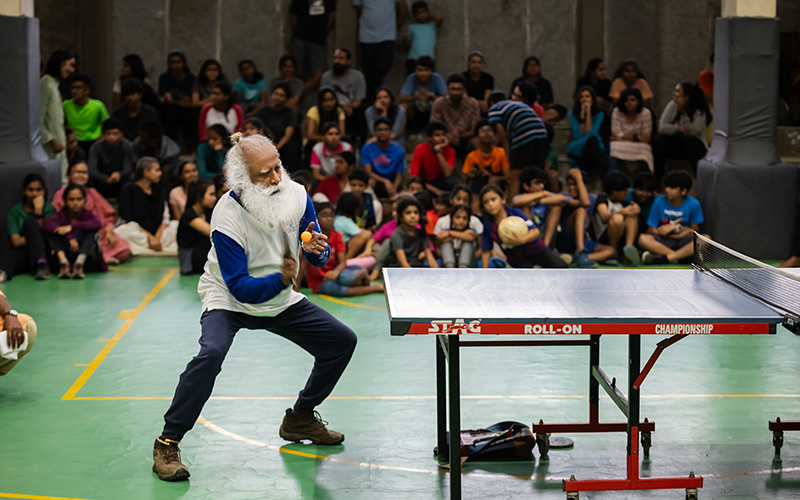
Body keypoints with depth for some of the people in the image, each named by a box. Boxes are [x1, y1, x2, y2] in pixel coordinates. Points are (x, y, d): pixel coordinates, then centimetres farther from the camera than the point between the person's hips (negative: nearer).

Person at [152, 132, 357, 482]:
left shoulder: (295, 195, -14)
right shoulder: (227, 217, -29)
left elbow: (320, 259, -4)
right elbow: (240, 288, -27)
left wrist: (317, 249, -27)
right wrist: (280, 279, -43)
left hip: (280, 301, 6)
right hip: (229, 300, -6)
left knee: (342, 341, 4)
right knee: (212, 353, -34)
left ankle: (300, 419, 23)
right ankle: (167, 444, -22)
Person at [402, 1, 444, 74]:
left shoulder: (432, 25, 11)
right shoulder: (411, 27, 11)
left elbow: (440, 18, -9)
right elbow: (407, 46, 12)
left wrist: (430, 16, 9)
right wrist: (405, 37, -9)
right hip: (413, 59, 1)